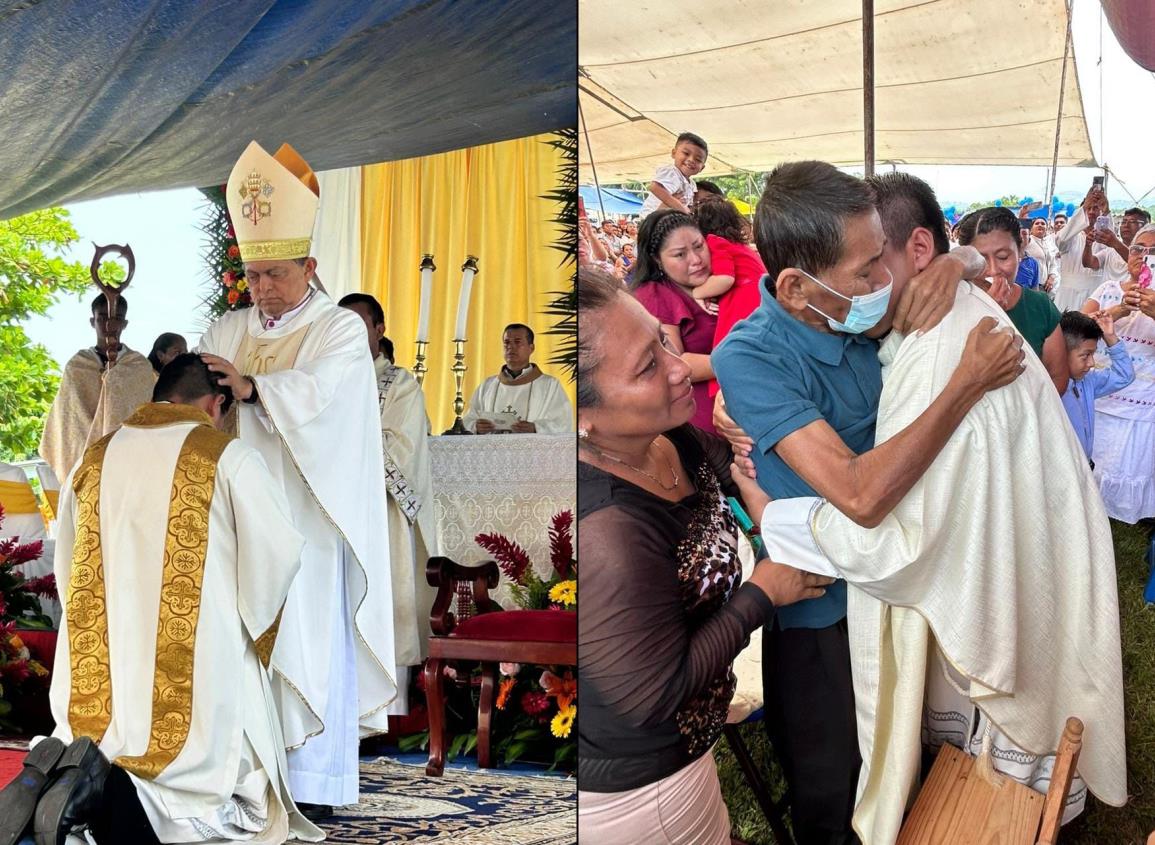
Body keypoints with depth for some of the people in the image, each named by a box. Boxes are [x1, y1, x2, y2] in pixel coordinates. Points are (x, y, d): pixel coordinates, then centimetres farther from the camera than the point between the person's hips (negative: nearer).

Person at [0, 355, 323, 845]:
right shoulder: (228, 458, -2)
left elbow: (67, 569, 18)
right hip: (197, 667, -5)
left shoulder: (94, 460, 11)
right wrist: (248, 625, 12)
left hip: (101, 665, 5)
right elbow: (278, 551, -6)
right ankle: (103, 784, -22)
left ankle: (59, 768, -14)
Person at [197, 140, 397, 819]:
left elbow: (319, 392, -16)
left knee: (309, 642, -4)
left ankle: (315, 785, 1)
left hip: (307, 518, -4)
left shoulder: (341, 330, 1)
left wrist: (250, 387, -28)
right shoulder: (228, 332, 16)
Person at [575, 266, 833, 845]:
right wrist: (763, 594, -19)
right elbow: (655, 692, -28)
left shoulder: (669, 439, -13)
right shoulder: (606, 539, -40)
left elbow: (727, 462, 12)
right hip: (632, 792, -8)